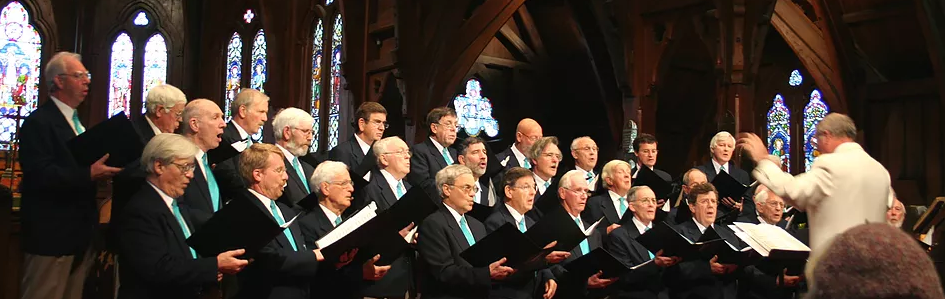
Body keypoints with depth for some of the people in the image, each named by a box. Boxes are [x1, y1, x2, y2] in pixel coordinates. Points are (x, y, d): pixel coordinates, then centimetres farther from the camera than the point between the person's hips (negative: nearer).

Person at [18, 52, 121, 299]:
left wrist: (102, 170, 0)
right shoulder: (38, 122, -13)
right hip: (51, 233, -9)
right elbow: (39, 174, -23)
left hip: (79, 232, 9)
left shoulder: (76, 121, 18)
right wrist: (89, 175, -29)